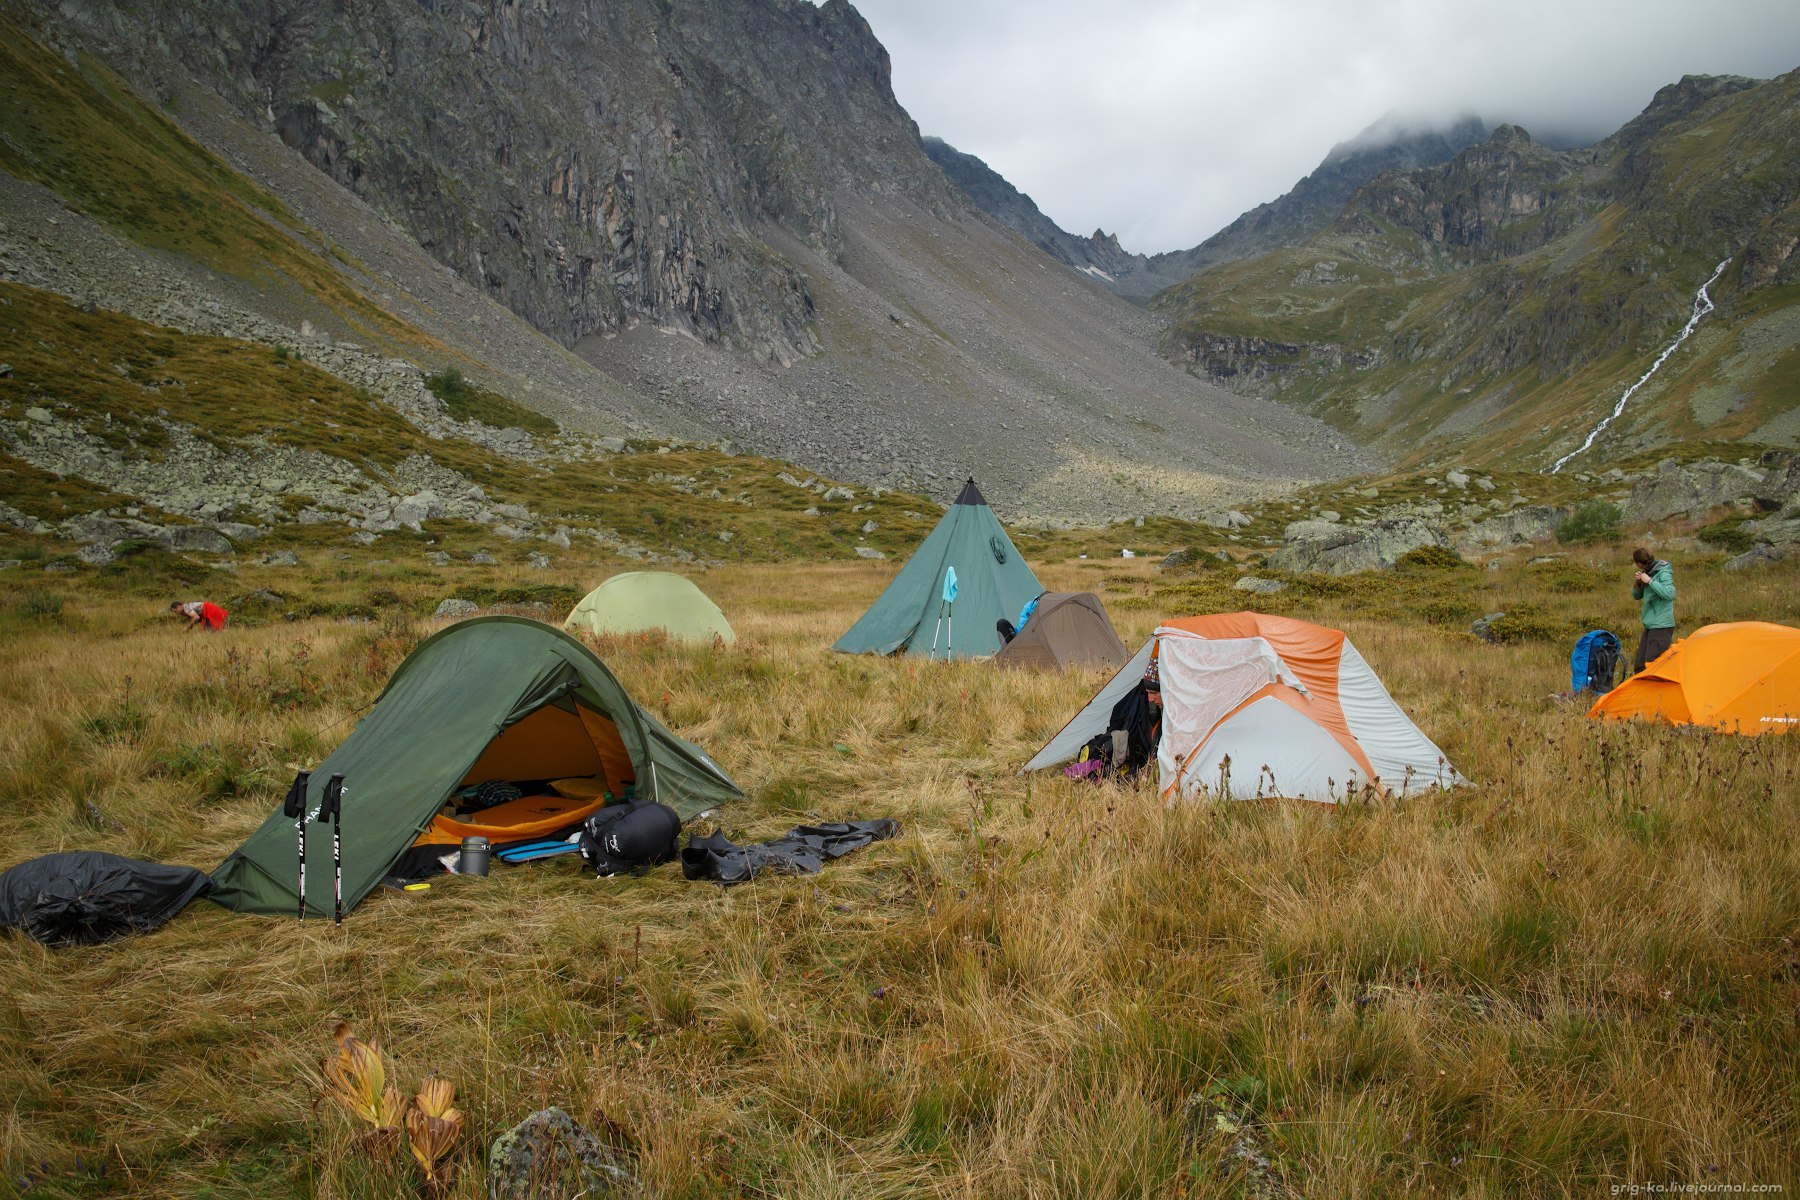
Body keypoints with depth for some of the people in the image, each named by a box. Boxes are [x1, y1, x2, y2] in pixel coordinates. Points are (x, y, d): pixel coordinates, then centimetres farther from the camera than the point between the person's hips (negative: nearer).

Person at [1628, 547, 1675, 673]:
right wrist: (1637, 583, -1)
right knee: (1639, 665, 9)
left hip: (1661, 626, -9)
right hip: (1649, 625, 9)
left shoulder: (1663, 573, -13)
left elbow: (1670, 594, -29)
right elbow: (1636, 596, 19)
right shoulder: (1647, 572, 11)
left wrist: (1650, 581, -24)